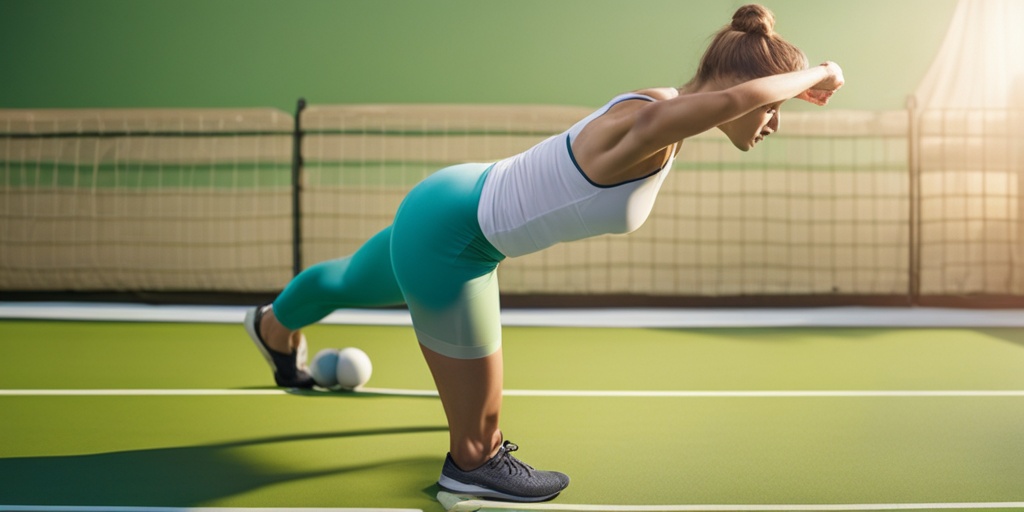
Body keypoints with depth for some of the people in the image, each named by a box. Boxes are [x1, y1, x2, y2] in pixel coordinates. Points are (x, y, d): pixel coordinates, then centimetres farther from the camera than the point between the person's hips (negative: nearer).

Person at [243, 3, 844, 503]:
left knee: (351, 284, 40)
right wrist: (814, 76, -36)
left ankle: (274, 328, 68)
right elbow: (733, 98, -54)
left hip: (454, 203, 10)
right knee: (478, 437, -2)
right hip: (445, 238, -10)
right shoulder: (644, 127, -33)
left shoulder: (667, 109, -6)